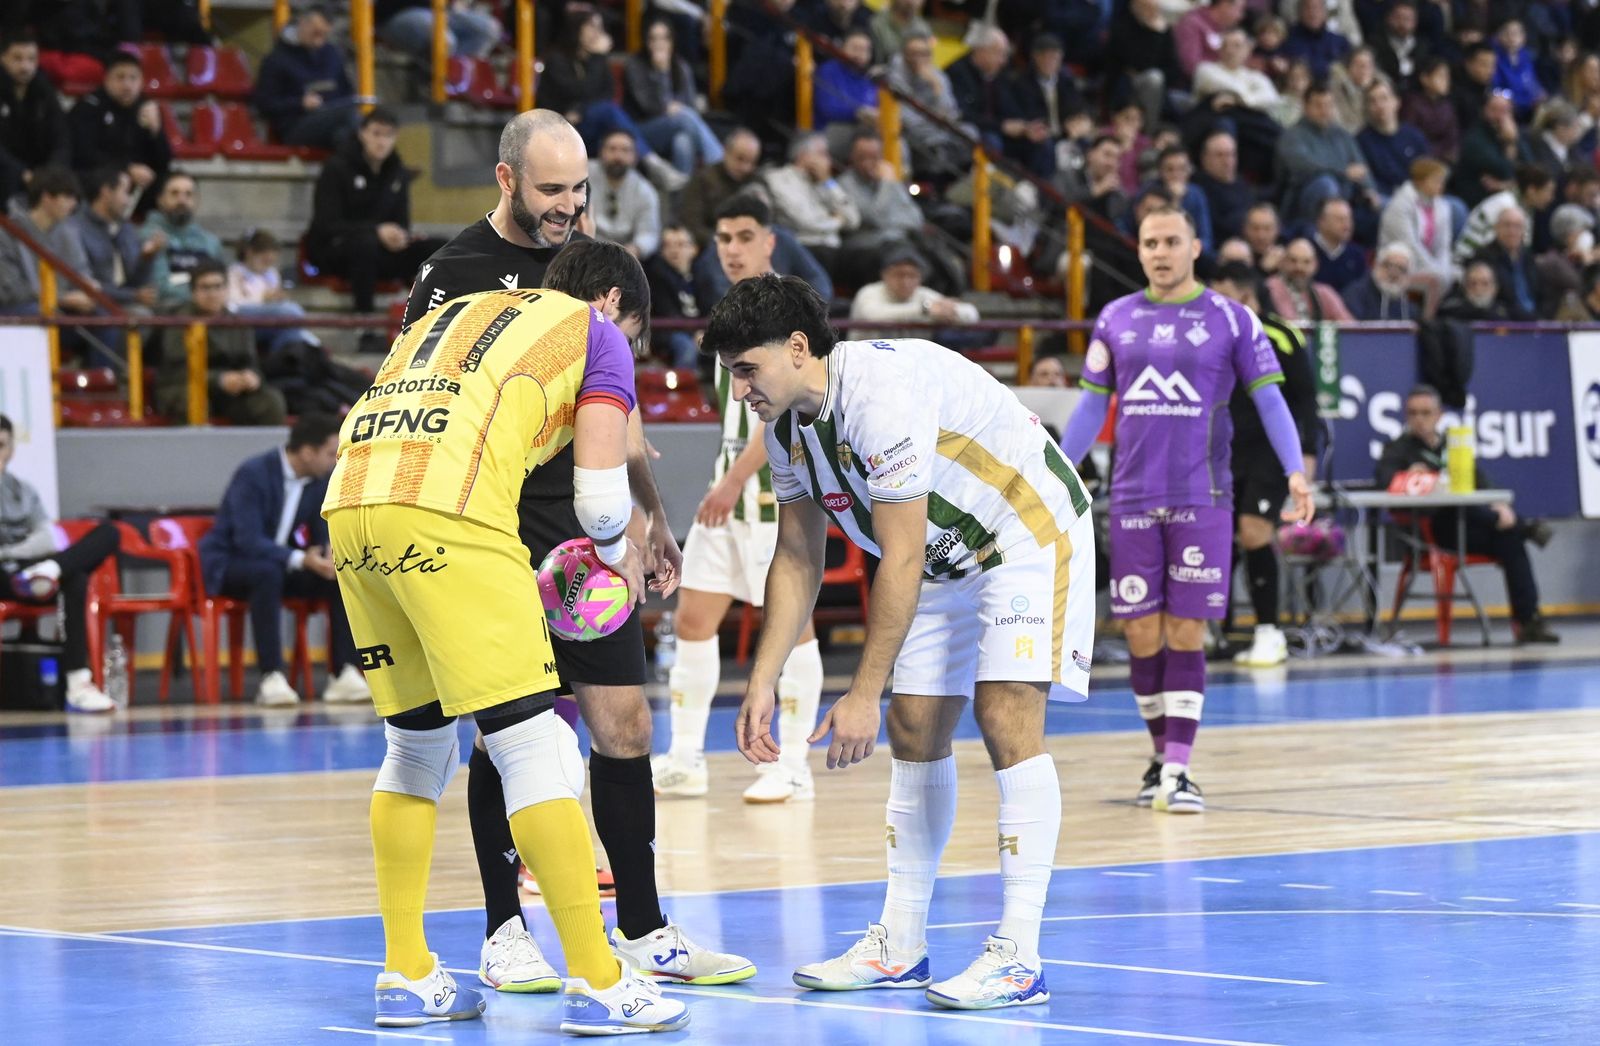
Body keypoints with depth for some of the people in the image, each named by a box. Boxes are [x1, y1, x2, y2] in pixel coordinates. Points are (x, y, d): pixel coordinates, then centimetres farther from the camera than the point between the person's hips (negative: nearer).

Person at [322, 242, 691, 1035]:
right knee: (533, 744, -3)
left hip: (348, 502, 7)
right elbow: (600, 493, 8)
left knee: (416, 742, 19)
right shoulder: (597, 332, 18)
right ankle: (595, 983, -4)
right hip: (446, 512, -7)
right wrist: (619, 558, 31)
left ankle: (405, 976, 20)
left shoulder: (455, 312, 35)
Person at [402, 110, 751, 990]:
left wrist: (649, 512, 23)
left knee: (624, 724, 4)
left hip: (587, 535, 6)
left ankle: (643, 930, 11)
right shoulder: (456, 273, -6)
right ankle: (504, 933, 6)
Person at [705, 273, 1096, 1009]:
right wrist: (763, 682, 0)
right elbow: (797, 558, 8)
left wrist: (864, 694, -28)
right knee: (914, 730, 7)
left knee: (1006, 714, -21)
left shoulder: (881, 393, -32)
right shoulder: (787, 425, -3)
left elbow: (901, 560, -30)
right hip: (949, 556, 9)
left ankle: (1018, 956, -23)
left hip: (1029, 535, -9)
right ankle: (899, 944, 16)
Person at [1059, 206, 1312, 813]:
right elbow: (1090, 406, 15)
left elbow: (1269, 399, 1)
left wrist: (1295, 472, -12)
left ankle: (1178, 772, -5)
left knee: (1186, 632, -5)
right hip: (1133, 499, 3)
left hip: (1202, 500, -3)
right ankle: (1163, 756, 20)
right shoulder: (1115, 320, 10)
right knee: (1142, 633, 3)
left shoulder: (1230, 320, 1)